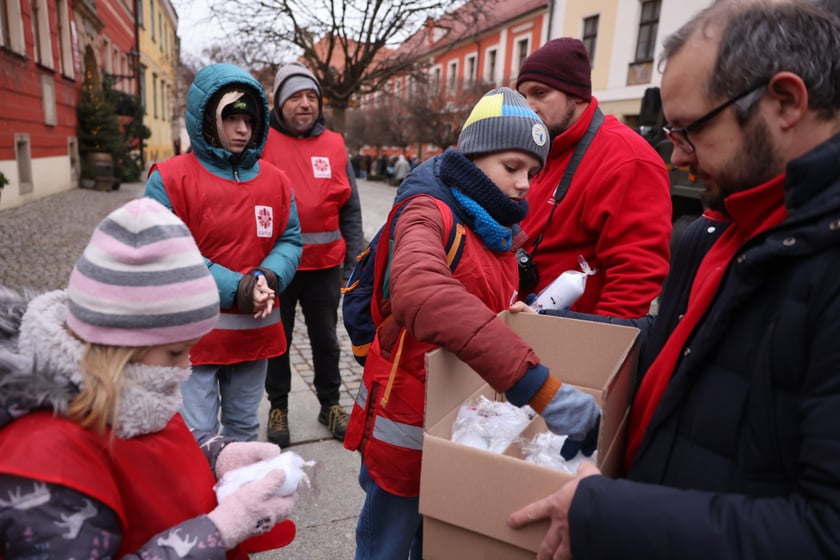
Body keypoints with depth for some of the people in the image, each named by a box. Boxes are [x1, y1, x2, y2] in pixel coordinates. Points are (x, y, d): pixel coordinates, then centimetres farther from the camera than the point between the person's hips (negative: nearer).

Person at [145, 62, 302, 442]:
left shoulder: (275, 180, 5)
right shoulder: (169, 179, -9)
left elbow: (290, 240, 6)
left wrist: (269, 277, -16)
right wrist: (233, 288, -21)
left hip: (255, 331, 5)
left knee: (245, 427, 22)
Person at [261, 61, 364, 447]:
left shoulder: (334, 145, 3)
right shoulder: (262, 143, -5)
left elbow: (350, 210, 7)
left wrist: (354, 263, 5)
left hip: (326, 265, 2)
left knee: (326, 339, 16)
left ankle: (330, 404, 34)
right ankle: (278, 406, 32)